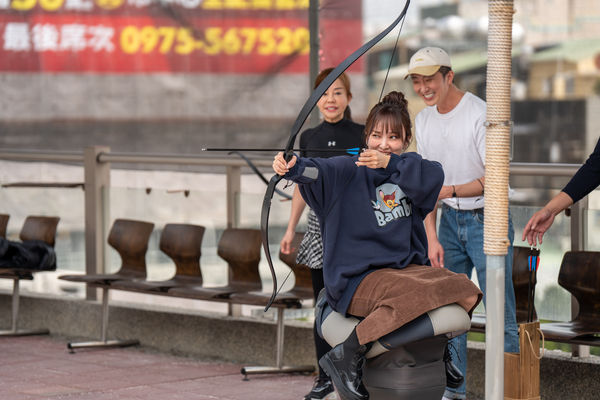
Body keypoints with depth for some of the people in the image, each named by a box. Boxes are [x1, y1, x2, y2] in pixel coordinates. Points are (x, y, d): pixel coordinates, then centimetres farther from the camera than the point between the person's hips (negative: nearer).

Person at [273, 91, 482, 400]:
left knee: (465, 292, -16)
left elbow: (432, 177, -12)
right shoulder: (348, 171, -3)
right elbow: (317, 171, -25)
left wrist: (389, 163, -26)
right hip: (357, 279, -5)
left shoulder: (408, 167, 11)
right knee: (416, 294, -34)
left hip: (407, 267, 5)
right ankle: (345, 357, -21)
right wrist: (292, 167, -47)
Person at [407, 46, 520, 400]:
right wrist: (432, 237, 2)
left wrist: (451, 191, -29)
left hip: (487, 220, -6)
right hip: (450, 221, 7)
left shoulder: (481, 114, -15)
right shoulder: (423, 121, 7)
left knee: (500, 314, -7)